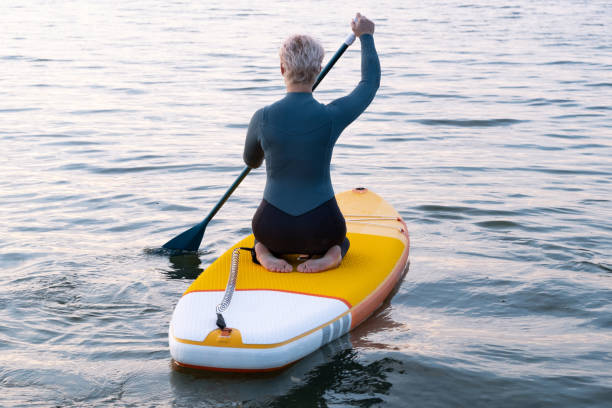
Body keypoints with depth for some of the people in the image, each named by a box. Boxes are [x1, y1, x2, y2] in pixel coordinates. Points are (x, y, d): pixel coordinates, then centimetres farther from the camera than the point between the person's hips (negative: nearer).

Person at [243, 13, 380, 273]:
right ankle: (333, 253, 0)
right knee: (338, 240, 36)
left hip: (274, 228, 1)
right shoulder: (332, 117, -11)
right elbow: (371, 81, 8)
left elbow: (251, 161, 13)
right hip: (320, 227, -1)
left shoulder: (263, 118, -9)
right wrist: (366, 36, 22)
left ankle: (264, 251, 2)